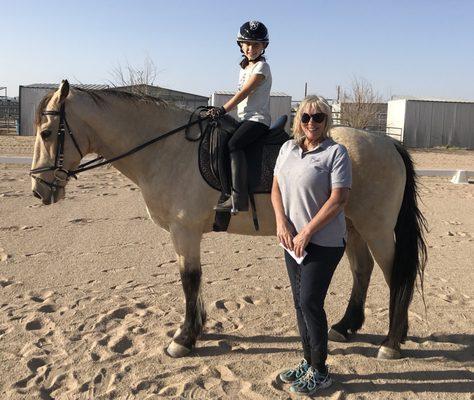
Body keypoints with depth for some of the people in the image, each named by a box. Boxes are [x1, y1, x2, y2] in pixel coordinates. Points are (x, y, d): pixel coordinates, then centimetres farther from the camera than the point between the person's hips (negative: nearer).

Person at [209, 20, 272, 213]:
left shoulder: (261, 67, -4)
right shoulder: (245, 67, 21)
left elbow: (245, 92, -15)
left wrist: (223, 109, -20)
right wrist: (222, 110, 10)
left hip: (258, 119, -9)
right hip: (245, 119, 9)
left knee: (233, 144, -30)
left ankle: (239, 199, -33)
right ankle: (228, 193, -8)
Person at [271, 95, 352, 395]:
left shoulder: (336, 152, -10)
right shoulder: (288, 148, 8)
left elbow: (338, 199, -17)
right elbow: (276, 188, 8)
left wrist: (306, 232, -18)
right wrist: (282, 223, -8)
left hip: (324, 243, -6)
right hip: (293, 241, 6)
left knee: (310, 303, -4)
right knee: (300, 303, 13)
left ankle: (319, 371, 15)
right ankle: (308, 362, 31)